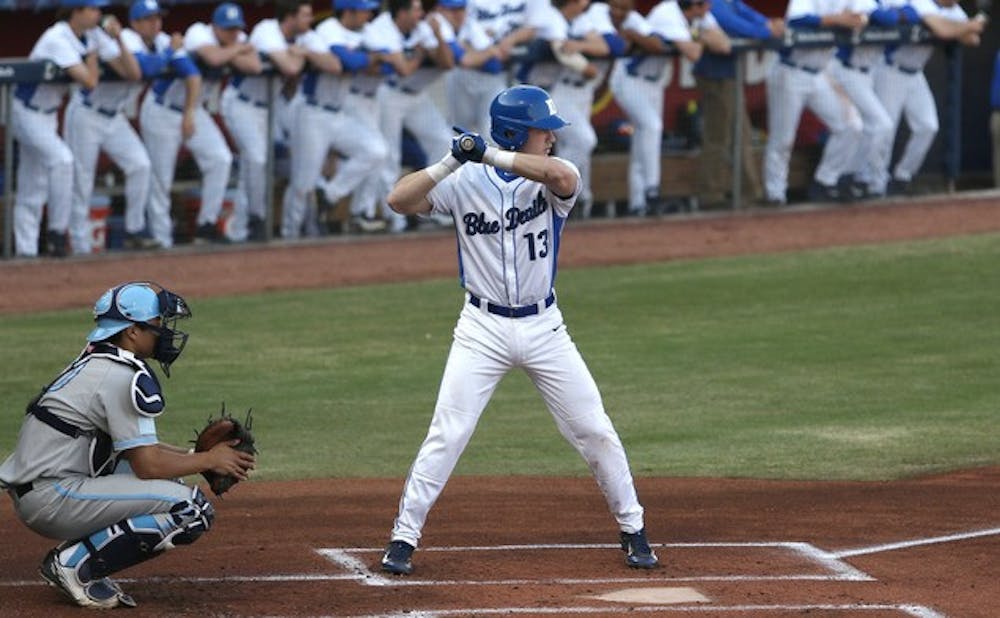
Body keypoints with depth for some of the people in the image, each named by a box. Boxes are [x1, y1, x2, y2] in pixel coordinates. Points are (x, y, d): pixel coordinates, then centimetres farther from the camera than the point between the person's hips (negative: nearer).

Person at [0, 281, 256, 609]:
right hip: (52, 499, -10)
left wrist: (195, 455, 16)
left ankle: (77, 556, 11)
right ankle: (76, 563, -11)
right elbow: (147, 464, -14)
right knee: (192, 510, -15)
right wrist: (209, 460, 0)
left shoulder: (95, 362, 17)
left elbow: (136, 446, 23)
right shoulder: (127, 376, -14)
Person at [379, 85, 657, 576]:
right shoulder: (465, 182, -6)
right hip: (483, 328, -2)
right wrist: (452, 161, -26)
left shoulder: (550, 180, -5)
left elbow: (562, 175, -30)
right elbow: (399, 200, -15)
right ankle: (403, 538, 2)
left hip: (543, 327, 2)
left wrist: (489, 155, -31)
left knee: (594, 430, 4)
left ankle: (632, 529, 19)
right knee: (447, 436, -7)